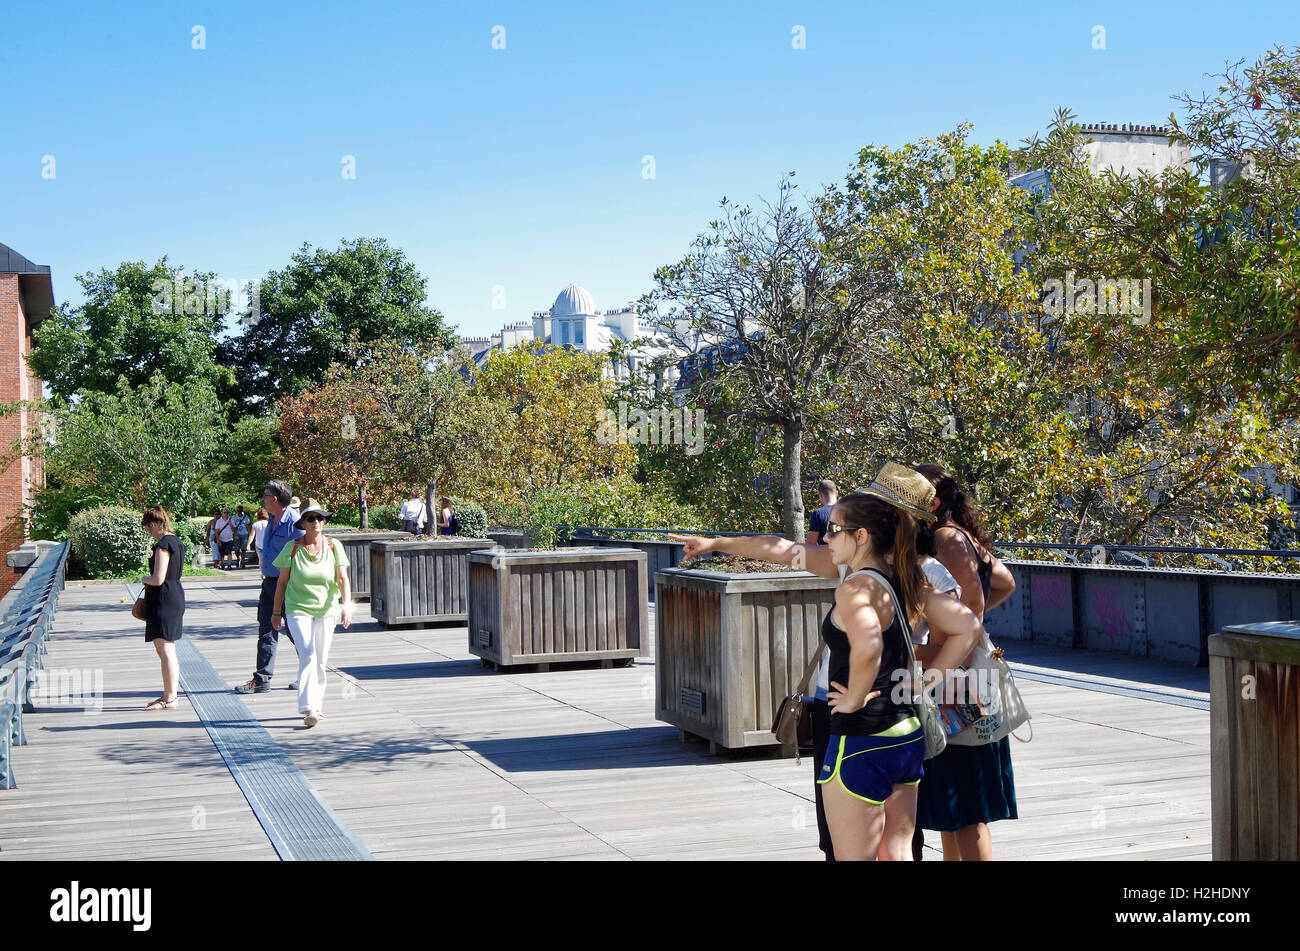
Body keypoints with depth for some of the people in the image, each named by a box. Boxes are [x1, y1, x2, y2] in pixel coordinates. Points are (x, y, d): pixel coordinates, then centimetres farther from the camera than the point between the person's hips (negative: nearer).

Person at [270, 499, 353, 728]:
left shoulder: (334, 547, 1)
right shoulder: (292, 548, -3)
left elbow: (343, 579, -3)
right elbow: (282, 582, 5)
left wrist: (346, 605, -18)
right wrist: (276, 612, 8)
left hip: (326, 610, 2)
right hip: (298, 609, -2)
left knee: (321, 661, 8)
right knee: (307, 656, -17)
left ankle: (316, 705, 23)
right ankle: (308, 709, -21)